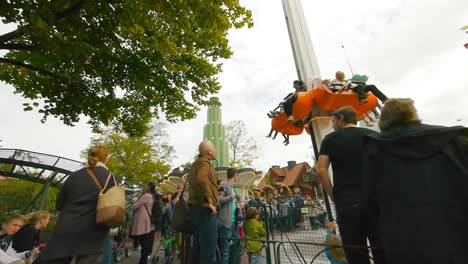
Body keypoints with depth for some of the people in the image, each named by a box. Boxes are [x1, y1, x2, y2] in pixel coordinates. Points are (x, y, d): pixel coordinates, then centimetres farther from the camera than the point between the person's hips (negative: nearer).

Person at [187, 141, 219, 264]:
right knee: (208, 249, -4)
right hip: (204, 208, -10)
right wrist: (209, 201, -24)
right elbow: (201, 180, -30)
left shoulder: (196, 163, 20)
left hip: (195, 207, 10)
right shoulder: (204, 162, -11)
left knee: (198, 246, 15)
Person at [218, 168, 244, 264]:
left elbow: (239, 196, 27)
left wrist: (242, 202, 6)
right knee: (225, 248, 1)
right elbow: (218, 200, -22)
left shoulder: (233, 187, 15)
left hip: (234, 221, 9)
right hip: (225, 222, -9)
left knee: (237, 244, 19)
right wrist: (231, 197, -15)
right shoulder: (224, 185, -12)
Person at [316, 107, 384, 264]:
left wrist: (333, 196, 3)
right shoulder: (373, 135, 7)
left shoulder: (330, 139, 2)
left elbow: (321, 170, -7)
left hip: (346, 201, -1)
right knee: (382, 249, 11)